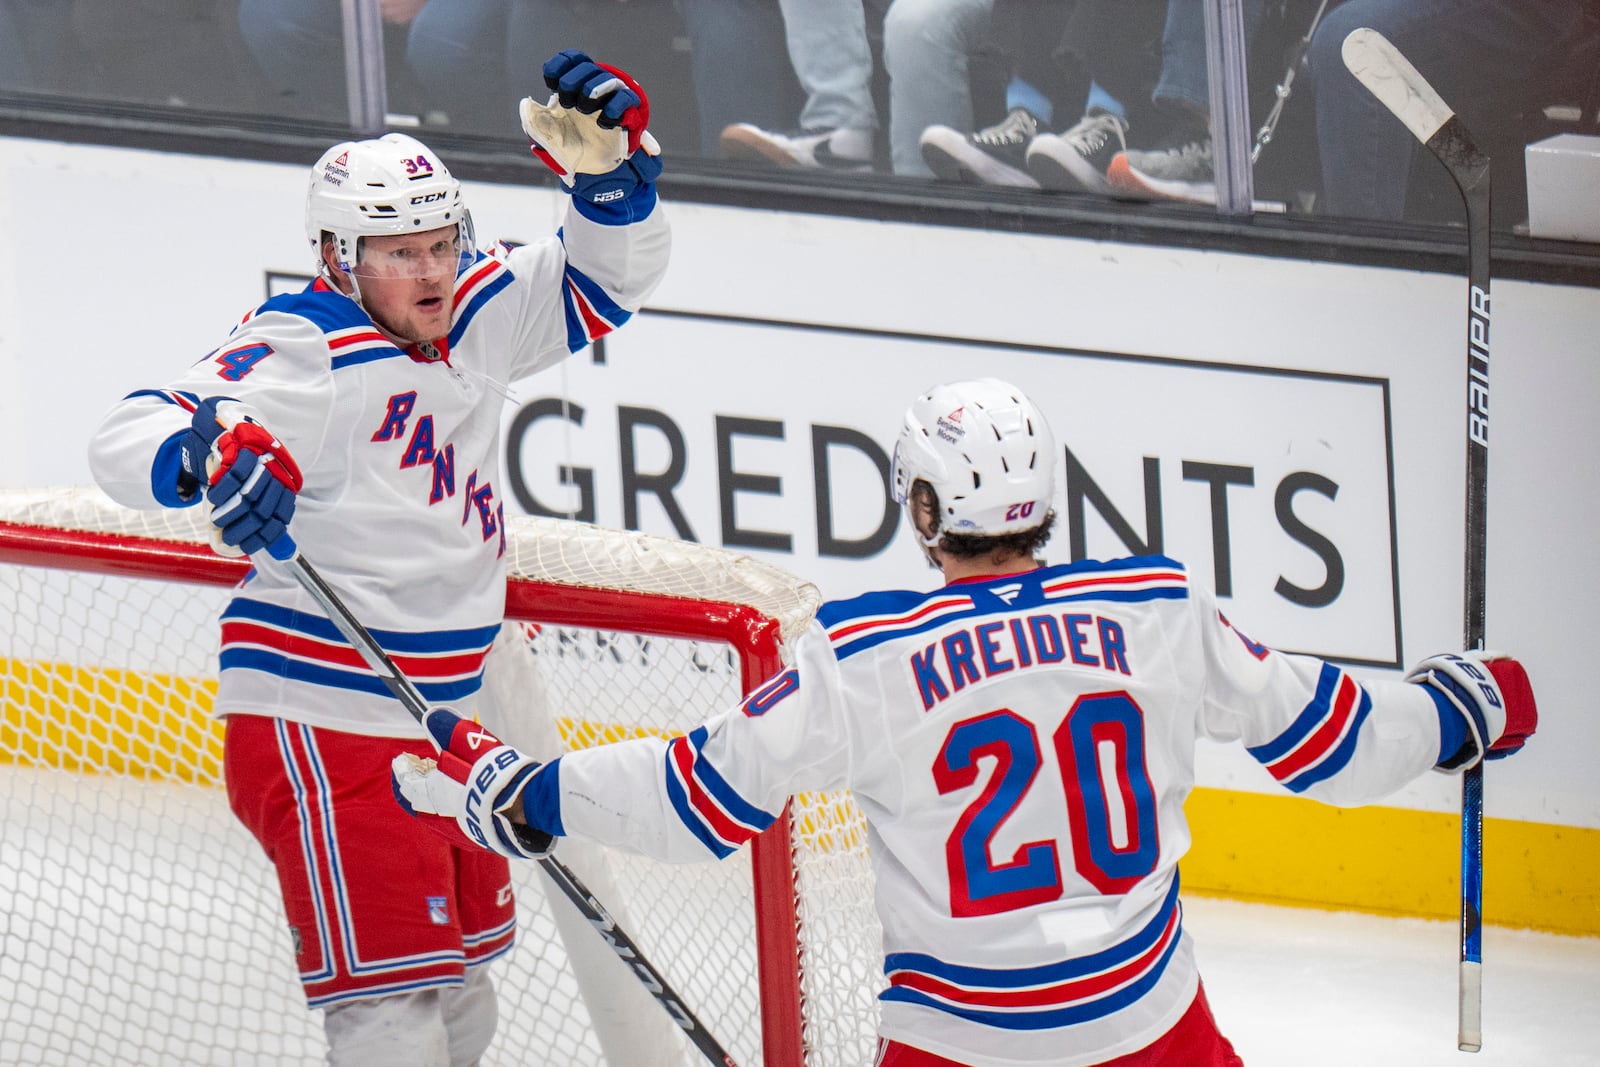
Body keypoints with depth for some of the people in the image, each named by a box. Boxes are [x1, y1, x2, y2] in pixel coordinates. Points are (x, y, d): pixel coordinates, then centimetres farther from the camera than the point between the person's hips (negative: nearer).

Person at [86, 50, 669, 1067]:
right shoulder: (306, 352, -16)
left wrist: (611, 168, -4)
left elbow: (607, 279, 15)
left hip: (437, 724, 9)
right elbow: (132, 434, -23)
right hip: (322, 727, -9)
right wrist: (212, 451, -45)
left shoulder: (474, 318, 6)